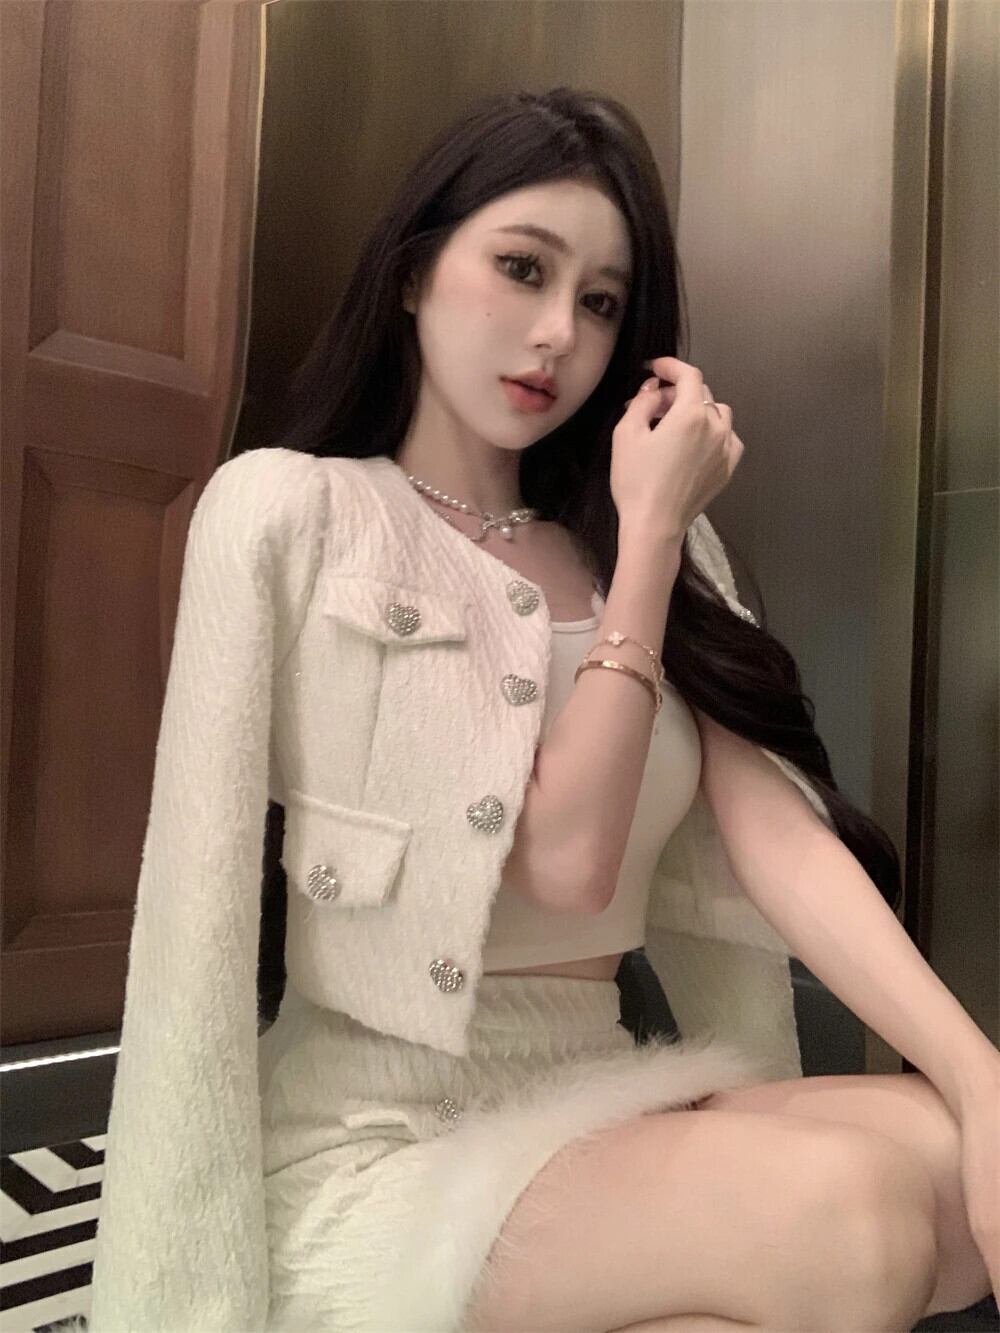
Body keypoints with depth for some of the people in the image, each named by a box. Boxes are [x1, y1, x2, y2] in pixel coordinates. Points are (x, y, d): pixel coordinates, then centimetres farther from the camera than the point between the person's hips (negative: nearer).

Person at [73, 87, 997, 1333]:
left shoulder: (653, 542, 9)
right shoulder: (286, 507, -8)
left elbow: (774, 828, -5)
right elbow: (565, 859, -13)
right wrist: (649, 537, -11)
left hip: (601, 1106, 5)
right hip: (377, 1142, -4)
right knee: (843, 1209, -26)